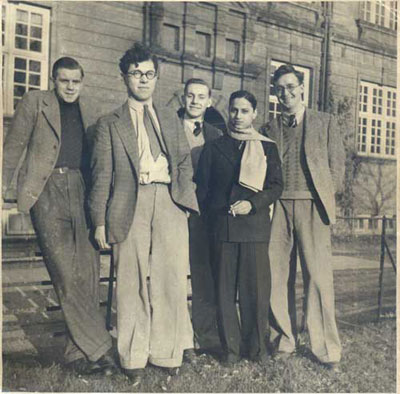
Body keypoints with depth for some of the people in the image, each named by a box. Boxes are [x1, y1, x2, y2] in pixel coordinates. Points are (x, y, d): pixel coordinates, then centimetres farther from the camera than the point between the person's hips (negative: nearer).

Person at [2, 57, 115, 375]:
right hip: (48, 192, -3)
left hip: (83, 192, 4)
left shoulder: (90, 111, 18)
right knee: (66, 276, -9)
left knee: (88, 275, 0)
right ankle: (97, 348, -1)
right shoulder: (34, 102, 9)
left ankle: (79, 352, 11)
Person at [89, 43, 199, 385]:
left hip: (169, 202, 3)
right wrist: (100, 221, -1)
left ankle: (167, 353, 14)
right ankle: (134, 357, 14)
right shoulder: (110, 124, 12)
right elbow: (102, 175, 6)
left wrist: (184, 199, 2)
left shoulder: (170, 122, 22)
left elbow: (185, 163, 19)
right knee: (132, 283, 1)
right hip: (131, 205, -2)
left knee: (172, 279, 0)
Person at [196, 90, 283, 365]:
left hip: (256, 225, 0)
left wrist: (253, 204, -9)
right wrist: (211, 216, 2)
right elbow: (202, 187, 12)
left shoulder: (268, 147, 11)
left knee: (256, 287, 0)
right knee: (226, 288, 2)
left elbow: (277, 186, 6)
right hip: (223, 227, 1)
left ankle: (256, 346, 15)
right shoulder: (214, 147, 13)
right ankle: (231, 347, 14)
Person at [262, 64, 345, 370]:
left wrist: (326, 198, 3)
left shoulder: (326, 123, 13)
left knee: (319, 276, -5)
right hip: (277, 207, 2)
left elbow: (337, 164, 11)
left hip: (311, 206, -2)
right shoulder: (269, 129, 16)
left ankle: (326, 348, 5)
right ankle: (283, 341, 14)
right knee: (276, 276, 0)